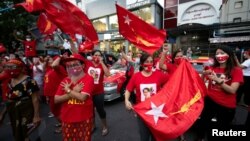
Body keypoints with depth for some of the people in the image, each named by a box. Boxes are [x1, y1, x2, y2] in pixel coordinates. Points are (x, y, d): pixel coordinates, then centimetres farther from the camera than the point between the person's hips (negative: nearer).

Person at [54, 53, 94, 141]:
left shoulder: (88, 79, -13)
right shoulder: (65, 81, 3)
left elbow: (82, 97, -24)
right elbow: (56, 100, -4)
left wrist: (68, 90, -11)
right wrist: (74, 91, -15)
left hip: (84, 119, -4)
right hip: (67, 119, 5)